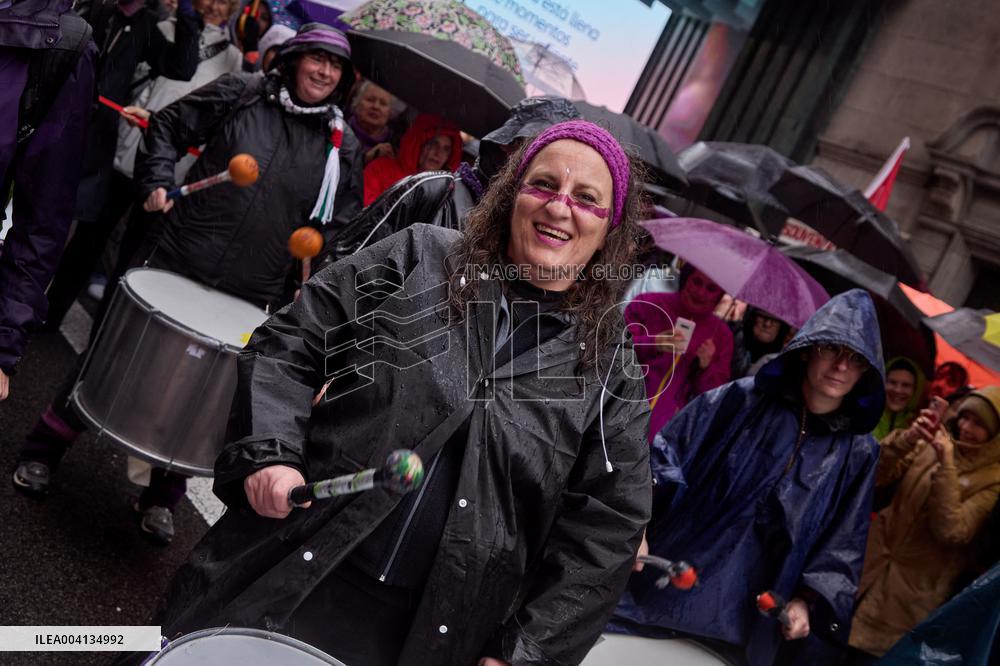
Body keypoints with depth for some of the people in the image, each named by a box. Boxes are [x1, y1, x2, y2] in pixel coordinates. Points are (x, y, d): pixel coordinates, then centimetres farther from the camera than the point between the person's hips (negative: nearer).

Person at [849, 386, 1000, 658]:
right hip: (877, 553, 4)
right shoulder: (933, 444, -1)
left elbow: (950, 530, -25)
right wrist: (907, 438, -24)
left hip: (915, 583, -3)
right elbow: (876, 474, -8)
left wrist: (947, 465, -28)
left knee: (866, 651, 8)